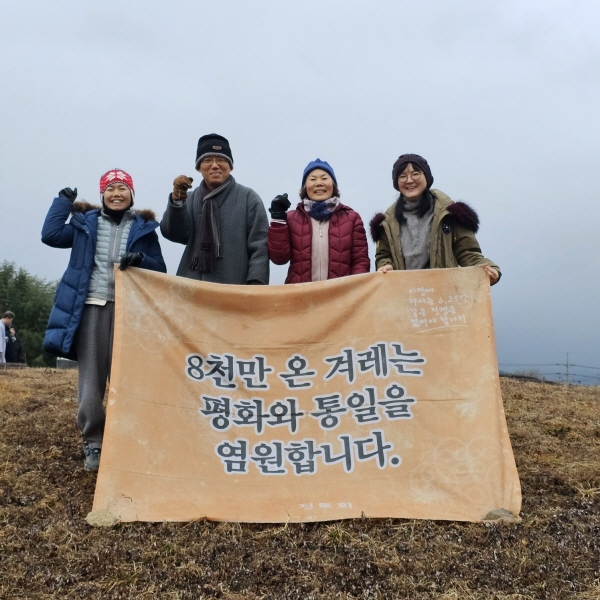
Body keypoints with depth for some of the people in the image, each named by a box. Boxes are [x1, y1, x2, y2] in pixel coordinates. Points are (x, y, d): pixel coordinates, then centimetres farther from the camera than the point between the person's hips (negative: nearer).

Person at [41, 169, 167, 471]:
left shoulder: (143, 228, 9)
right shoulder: (85, 222, 13)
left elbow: (160, 271, 7)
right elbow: (50, 234, 1)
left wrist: (141, 260, -14)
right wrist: (63, 200, 6)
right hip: (91, 307, 1)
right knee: (91, 377, -1)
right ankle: (93, 443, 7)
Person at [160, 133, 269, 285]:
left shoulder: (248, 198, 3)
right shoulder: (191, 198, 13)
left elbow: (259, 246, -3)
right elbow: (176, 234, 1)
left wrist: (255, 283, -14)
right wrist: (177, 200, -14)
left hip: (234, 287, -3)